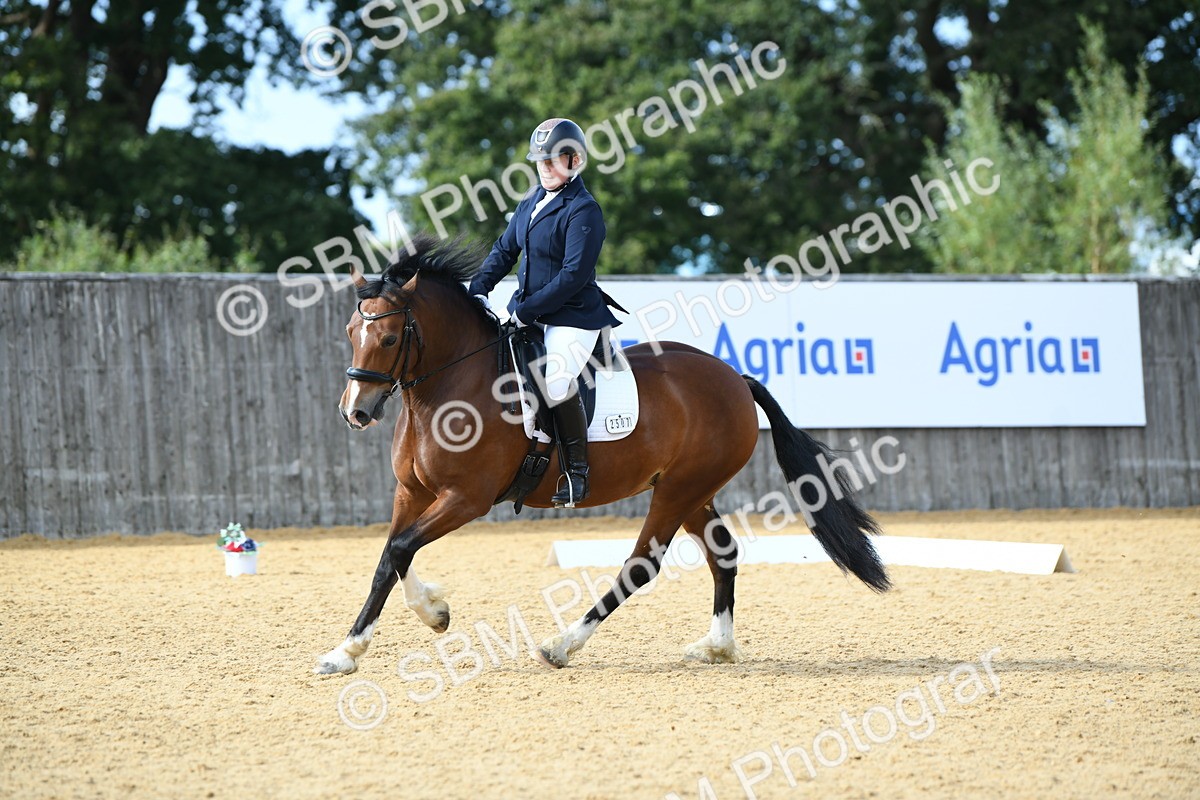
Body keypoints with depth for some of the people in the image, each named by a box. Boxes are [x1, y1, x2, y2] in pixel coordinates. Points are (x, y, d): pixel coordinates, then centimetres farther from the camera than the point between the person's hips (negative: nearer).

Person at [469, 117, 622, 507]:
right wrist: (479, 291, 3)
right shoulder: (532, 203, 11)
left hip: (573, 318, -9)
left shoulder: (583, 211, -14)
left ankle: (577, 469, -16)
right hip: (527, 312, 9)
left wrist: (526, 312, -20)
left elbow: (573, 275, -20)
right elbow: (505, 249, 19)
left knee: (554, 382, -31)